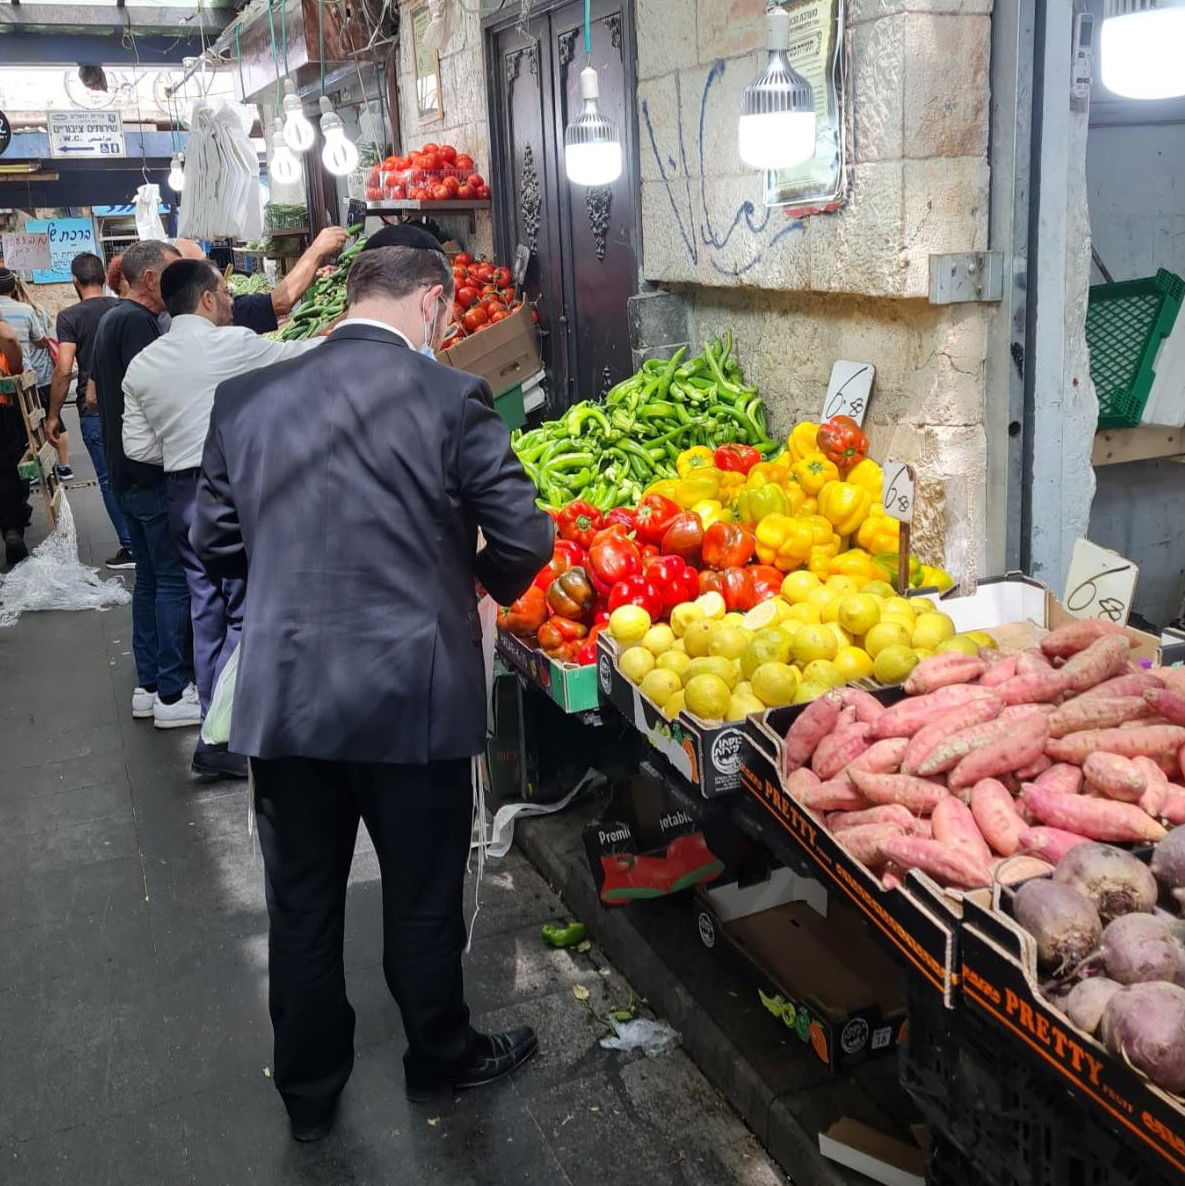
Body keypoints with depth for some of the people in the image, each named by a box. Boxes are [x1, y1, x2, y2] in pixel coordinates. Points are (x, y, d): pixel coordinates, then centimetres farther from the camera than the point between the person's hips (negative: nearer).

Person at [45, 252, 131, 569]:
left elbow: (64, 368, -14)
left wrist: (53, 415, -7)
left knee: (110, 478, 4)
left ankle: (131, 546, 5)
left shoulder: (70, 316, -8)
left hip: (93, 410, -4)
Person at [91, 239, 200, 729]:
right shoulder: (137, 322, -16)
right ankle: (172, 695, 1)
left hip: (124, 471, 10)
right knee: (175, 579, -4)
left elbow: (95, 392, 22)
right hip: (153, 472, -10)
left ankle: (148, 686, 21)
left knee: (149, 577, 15)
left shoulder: (110, 320, 15)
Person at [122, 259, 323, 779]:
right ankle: (221, 741, -1)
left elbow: (139, 446, 6)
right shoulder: (232, 344, -9)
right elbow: (300, 355, 4)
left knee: (207, 612, 14)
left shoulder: (142, 365, 7)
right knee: (247, 614, -1)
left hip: (182, 494, 6)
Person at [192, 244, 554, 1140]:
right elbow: (522, 541, -11)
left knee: (302, 902, 18)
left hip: (283, 697, 3)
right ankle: (440, 1057, 40)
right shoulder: (451, 398, -12)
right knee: (424, 898, 18)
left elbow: (216, 544, 6)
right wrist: (492, 581, 11)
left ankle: (309, 1090, 36)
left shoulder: (244, 398, -1)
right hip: (414, 698, -3)